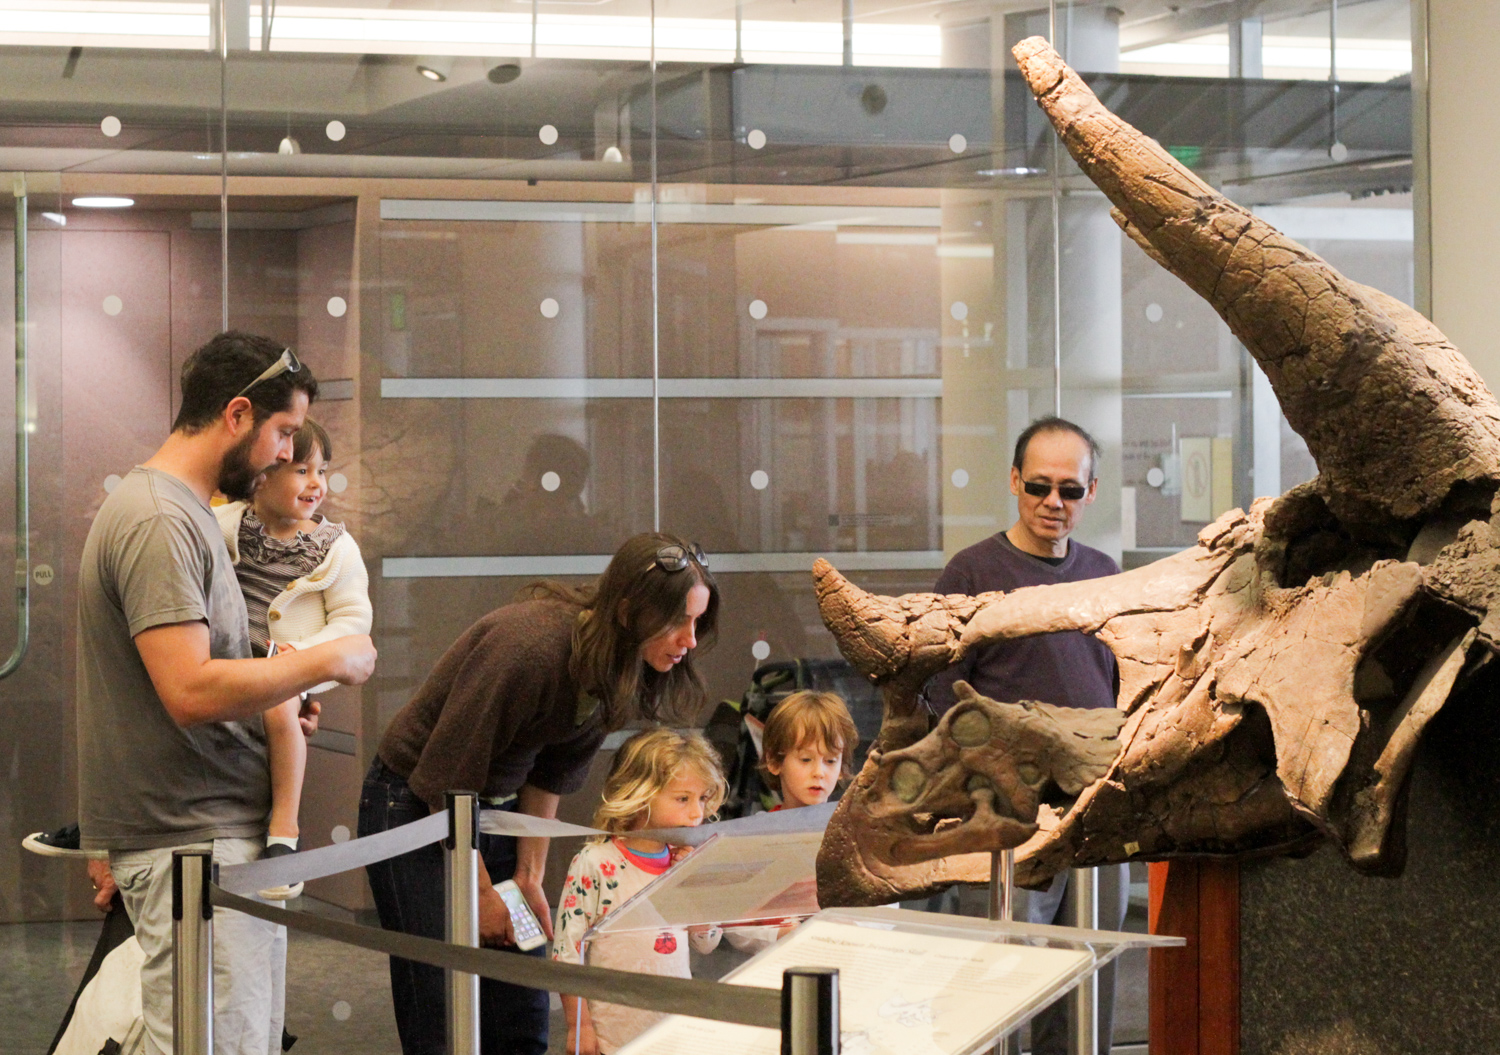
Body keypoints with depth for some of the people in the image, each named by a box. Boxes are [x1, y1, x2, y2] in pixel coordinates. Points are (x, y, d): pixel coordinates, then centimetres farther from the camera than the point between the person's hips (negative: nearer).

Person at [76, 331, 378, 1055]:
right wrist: (325, 662, -12)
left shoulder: (183, 514, 17)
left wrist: (278, 706, 13)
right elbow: (191, 692, -23)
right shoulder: (156, 521, -15)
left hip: (231, 831, 10)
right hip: (191, 840, -10)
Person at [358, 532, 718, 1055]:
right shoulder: (528, 646, -31)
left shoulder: (615, 667, -7)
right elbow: (447, 778, -23)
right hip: (415, 809, -7)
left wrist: (530, 875, 2)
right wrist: (481, 893, -13)